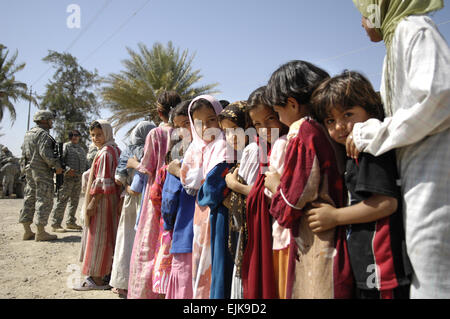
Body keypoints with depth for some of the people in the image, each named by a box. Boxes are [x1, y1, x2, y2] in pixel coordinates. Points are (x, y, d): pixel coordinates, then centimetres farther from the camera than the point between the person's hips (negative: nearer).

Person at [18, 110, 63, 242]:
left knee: (29, 199, 11)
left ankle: (27, 231, 15)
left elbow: (24, 153, 20)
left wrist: (26, 168, 23)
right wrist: (56, 165, -16)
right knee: (44, 200, -6)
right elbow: (45, 153, -22)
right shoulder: (43, 134, -12)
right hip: (42, 171, -10)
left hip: (29, 170, 10)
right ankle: (41, 232, -6)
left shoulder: (28, 134, 18)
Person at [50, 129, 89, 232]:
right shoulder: (65, 146, -1)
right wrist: (67, 169, -27)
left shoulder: (81, 149, 20)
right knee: (62, 200, -9)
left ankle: (70, 222, 22)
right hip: (67, 177, -7)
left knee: (74, 201, 12)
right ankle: (55, 224, -6)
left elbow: (85, 163, 25)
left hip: (78, 178, 7)